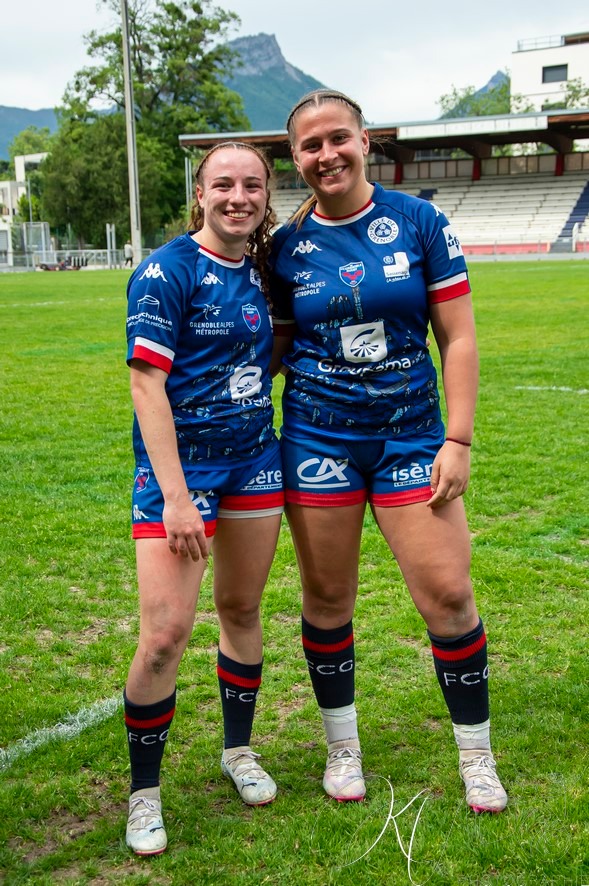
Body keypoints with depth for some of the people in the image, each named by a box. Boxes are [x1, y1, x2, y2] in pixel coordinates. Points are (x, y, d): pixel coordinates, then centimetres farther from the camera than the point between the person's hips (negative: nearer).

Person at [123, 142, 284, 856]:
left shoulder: (262, 270, 8)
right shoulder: (167, 271, -12)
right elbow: (146, 384, -16)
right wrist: (175, 496, -21)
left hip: (254, 462, 6)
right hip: (180, 467, -6)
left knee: (241, 610, 15)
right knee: (166, 632, -10)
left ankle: (239, 750, 35)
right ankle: (143, 791, 9)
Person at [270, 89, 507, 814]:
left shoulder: (419, 222, -2)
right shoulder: (287, 245, 2)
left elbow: (458, 338, -3)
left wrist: (458, 440, -8)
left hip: (410, 435, -1)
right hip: (317, 437, 1)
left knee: (447, 593, -4)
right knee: (328, 596, 7)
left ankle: (476, 758, 17)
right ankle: (343, 748, 28)